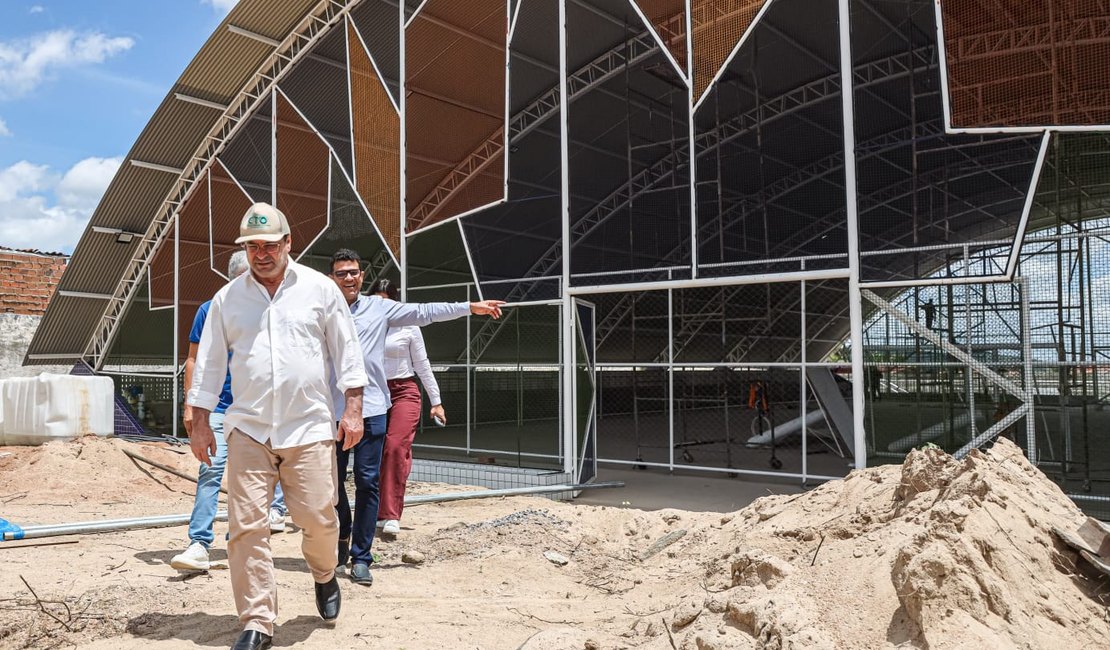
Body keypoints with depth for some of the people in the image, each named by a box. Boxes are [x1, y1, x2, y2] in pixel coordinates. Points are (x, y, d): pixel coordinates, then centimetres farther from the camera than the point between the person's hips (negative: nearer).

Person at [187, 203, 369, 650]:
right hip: (248, 429, 2)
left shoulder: (320, 289, 3)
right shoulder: (227, 298, 8)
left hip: (310, 428, -1)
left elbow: (347, 352, 5)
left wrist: (352, 409, -2)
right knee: (246, 525, -3)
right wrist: (200, 423, 8)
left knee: (318, 518, -1)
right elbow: (209, 363, 12)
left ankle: (324, 576, 32)